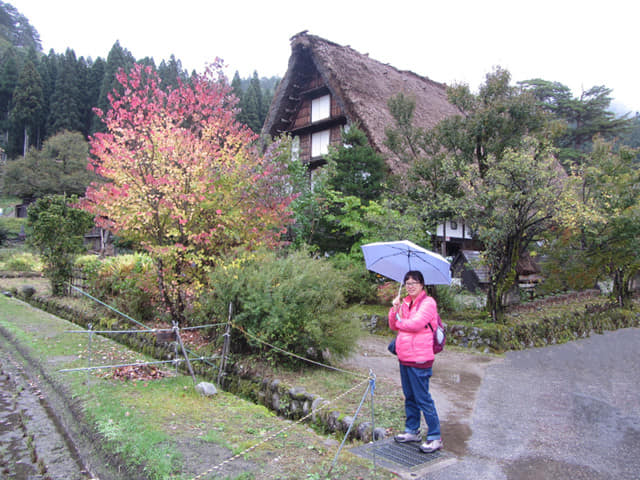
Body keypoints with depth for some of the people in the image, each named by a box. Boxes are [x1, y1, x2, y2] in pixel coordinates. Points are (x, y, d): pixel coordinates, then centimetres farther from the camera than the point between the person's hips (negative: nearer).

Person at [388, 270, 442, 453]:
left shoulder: (428, 302, -10)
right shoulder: (405, 302, 14)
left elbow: (416, 324, -22)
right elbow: (393, 326, 12)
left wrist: (399, 321, -4)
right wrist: (395, 309, -5)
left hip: (419, 358, -8)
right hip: (404, 357, 8)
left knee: (423, 399, -3)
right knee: (409, 397, 18)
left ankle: (435, 438, 7)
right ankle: (412, 431, 31)